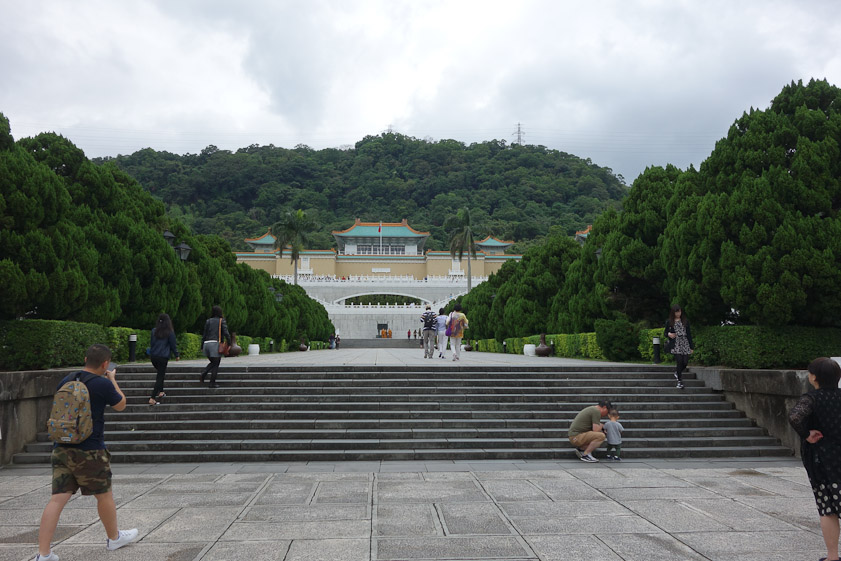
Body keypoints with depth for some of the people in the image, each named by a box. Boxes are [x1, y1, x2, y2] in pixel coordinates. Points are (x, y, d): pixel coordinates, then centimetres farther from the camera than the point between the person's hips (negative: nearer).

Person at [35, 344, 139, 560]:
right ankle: (114, 537, 31)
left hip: (61, 449, 5)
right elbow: (120, 405, 3)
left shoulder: (66, 380, 6)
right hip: (90, 451, -5)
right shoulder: (103, 384, -14)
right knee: (104, 495, 13)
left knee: (58, 498, 4)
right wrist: (112, 379, 14)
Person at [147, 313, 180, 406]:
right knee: (160, 377, -2)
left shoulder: (154, 331, 4)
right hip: (163, 357, -5)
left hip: (153, 356, 5)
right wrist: (177, 355, 11)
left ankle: (160, 392, 27)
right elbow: (173, 345, -2)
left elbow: (152, 343, 13)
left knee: (161, 374, 24)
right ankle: (152, 398, -8)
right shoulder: (170, 332, -8)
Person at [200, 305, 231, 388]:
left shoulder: (208, 321, 13)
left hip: (207, 344, 5)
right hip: (216, 344, -5)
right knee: (216, 364, 4)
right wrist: (229, 344, -5)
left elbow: (204, 335, 11)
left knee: (213, 362, 21)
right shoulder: (222, 321, 2)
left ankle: (203, 373, -2)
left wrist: (202, 346, 15)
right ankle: (212, 383, 2)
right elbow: (226, 333, -9)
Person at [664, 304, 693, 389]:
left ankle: (677, 372, 29)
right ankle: (679, 381, 1)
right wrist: (669, 334, -14)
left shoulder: (685, 321, 8)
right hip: (676, 345, -2)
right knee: (680, 362, -11)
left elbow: (689, 333, 8)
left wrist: (691, 347, 5)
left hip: (685, 344, 2)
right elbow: (665, 333, 11)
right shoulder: (669, 322, 4)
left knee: (685, 362, -3)